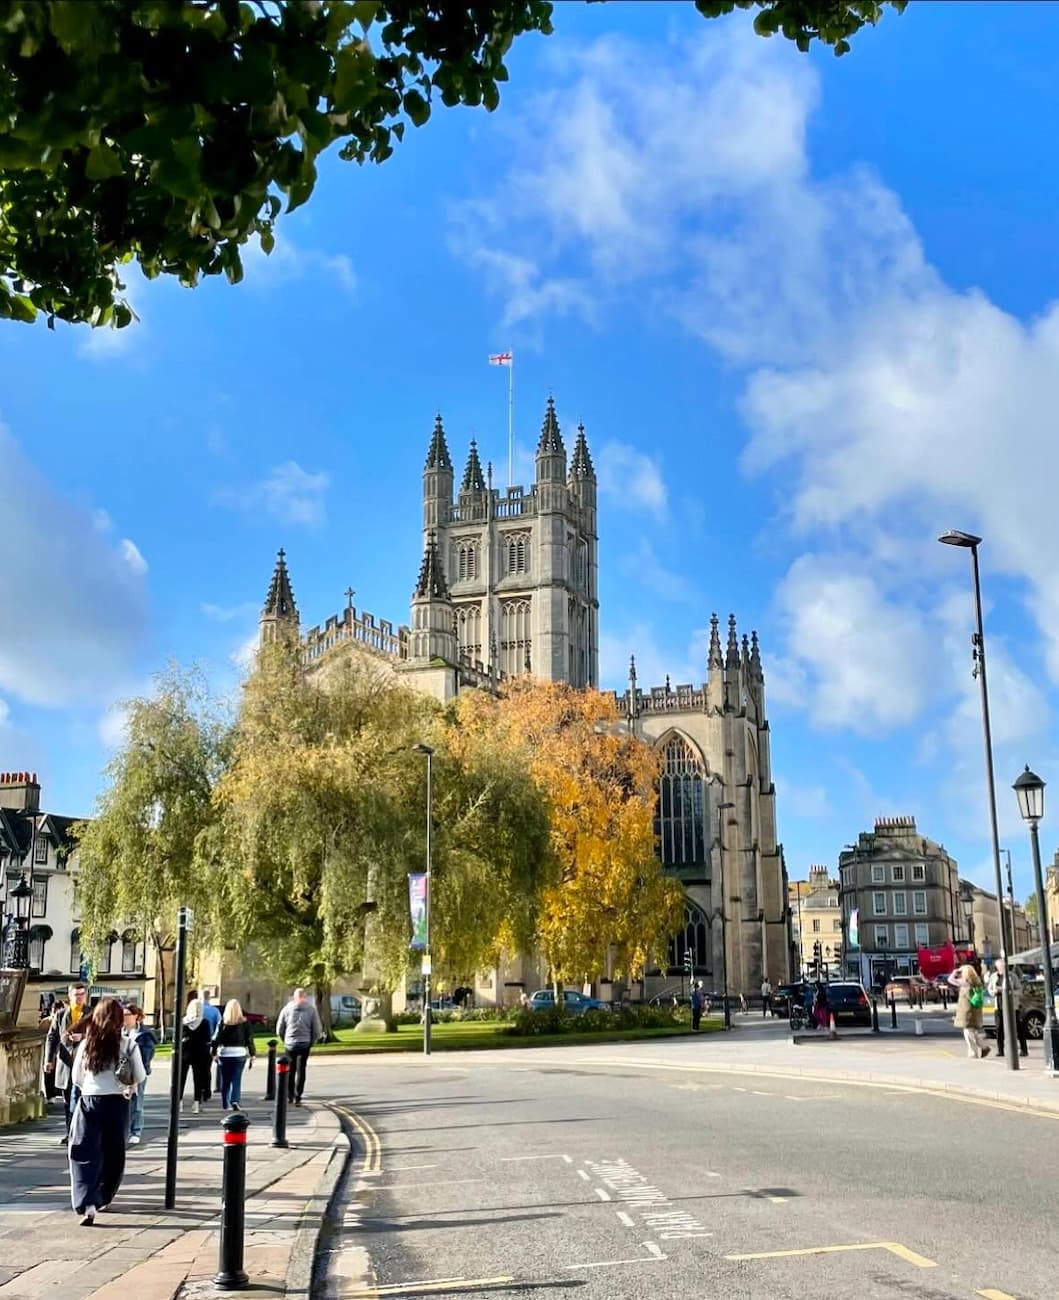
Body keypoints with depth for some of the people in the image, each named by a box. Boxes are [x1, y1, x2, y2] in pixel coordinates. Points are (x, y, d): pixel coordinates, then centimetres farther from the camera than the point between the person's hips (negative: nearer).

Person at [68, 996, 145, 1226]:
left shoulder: (87, 1043, -4)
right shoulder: (128, 1045, -7)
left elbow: (76, 1078, 5)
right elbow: (140, 1077, -1)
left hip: (89, 1102, 0)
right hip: (117, 1103, 0)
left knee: (85, 1154, 0)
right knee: (113, 1153, 18)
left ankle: (87, 1204, -15)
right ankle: (102, 1198, 30)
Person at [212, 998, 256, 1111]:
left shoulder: (223, 1022, -3)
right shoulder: (244, 1022, -2)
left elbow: (216, 1038, -3)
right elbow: (249, 1039, -1)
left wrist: (214, 1053, 6)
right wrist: (252, 1055, 5)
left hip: (224, 1054, 1)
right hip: (240, 1054, -1)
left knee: (225, 1080, 13)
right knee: (237, 1079, 3)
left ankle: (225, 1104, 22)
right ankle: (235, 1101, -16)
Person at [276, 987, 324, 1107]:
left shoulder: (287, 1009, -2)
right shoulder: (311, 1010, -4)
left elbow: (279, 1030, 2)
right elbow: (317, 1030, -4)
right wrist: (311, 1042, 10)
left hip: (290, 1044, 1)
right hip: (305, 1044, 0)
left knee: (290, 1070, 16)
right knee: (301, 1071, 8)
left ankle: (290, 1095, 23)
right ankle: (297, 1097, 4)